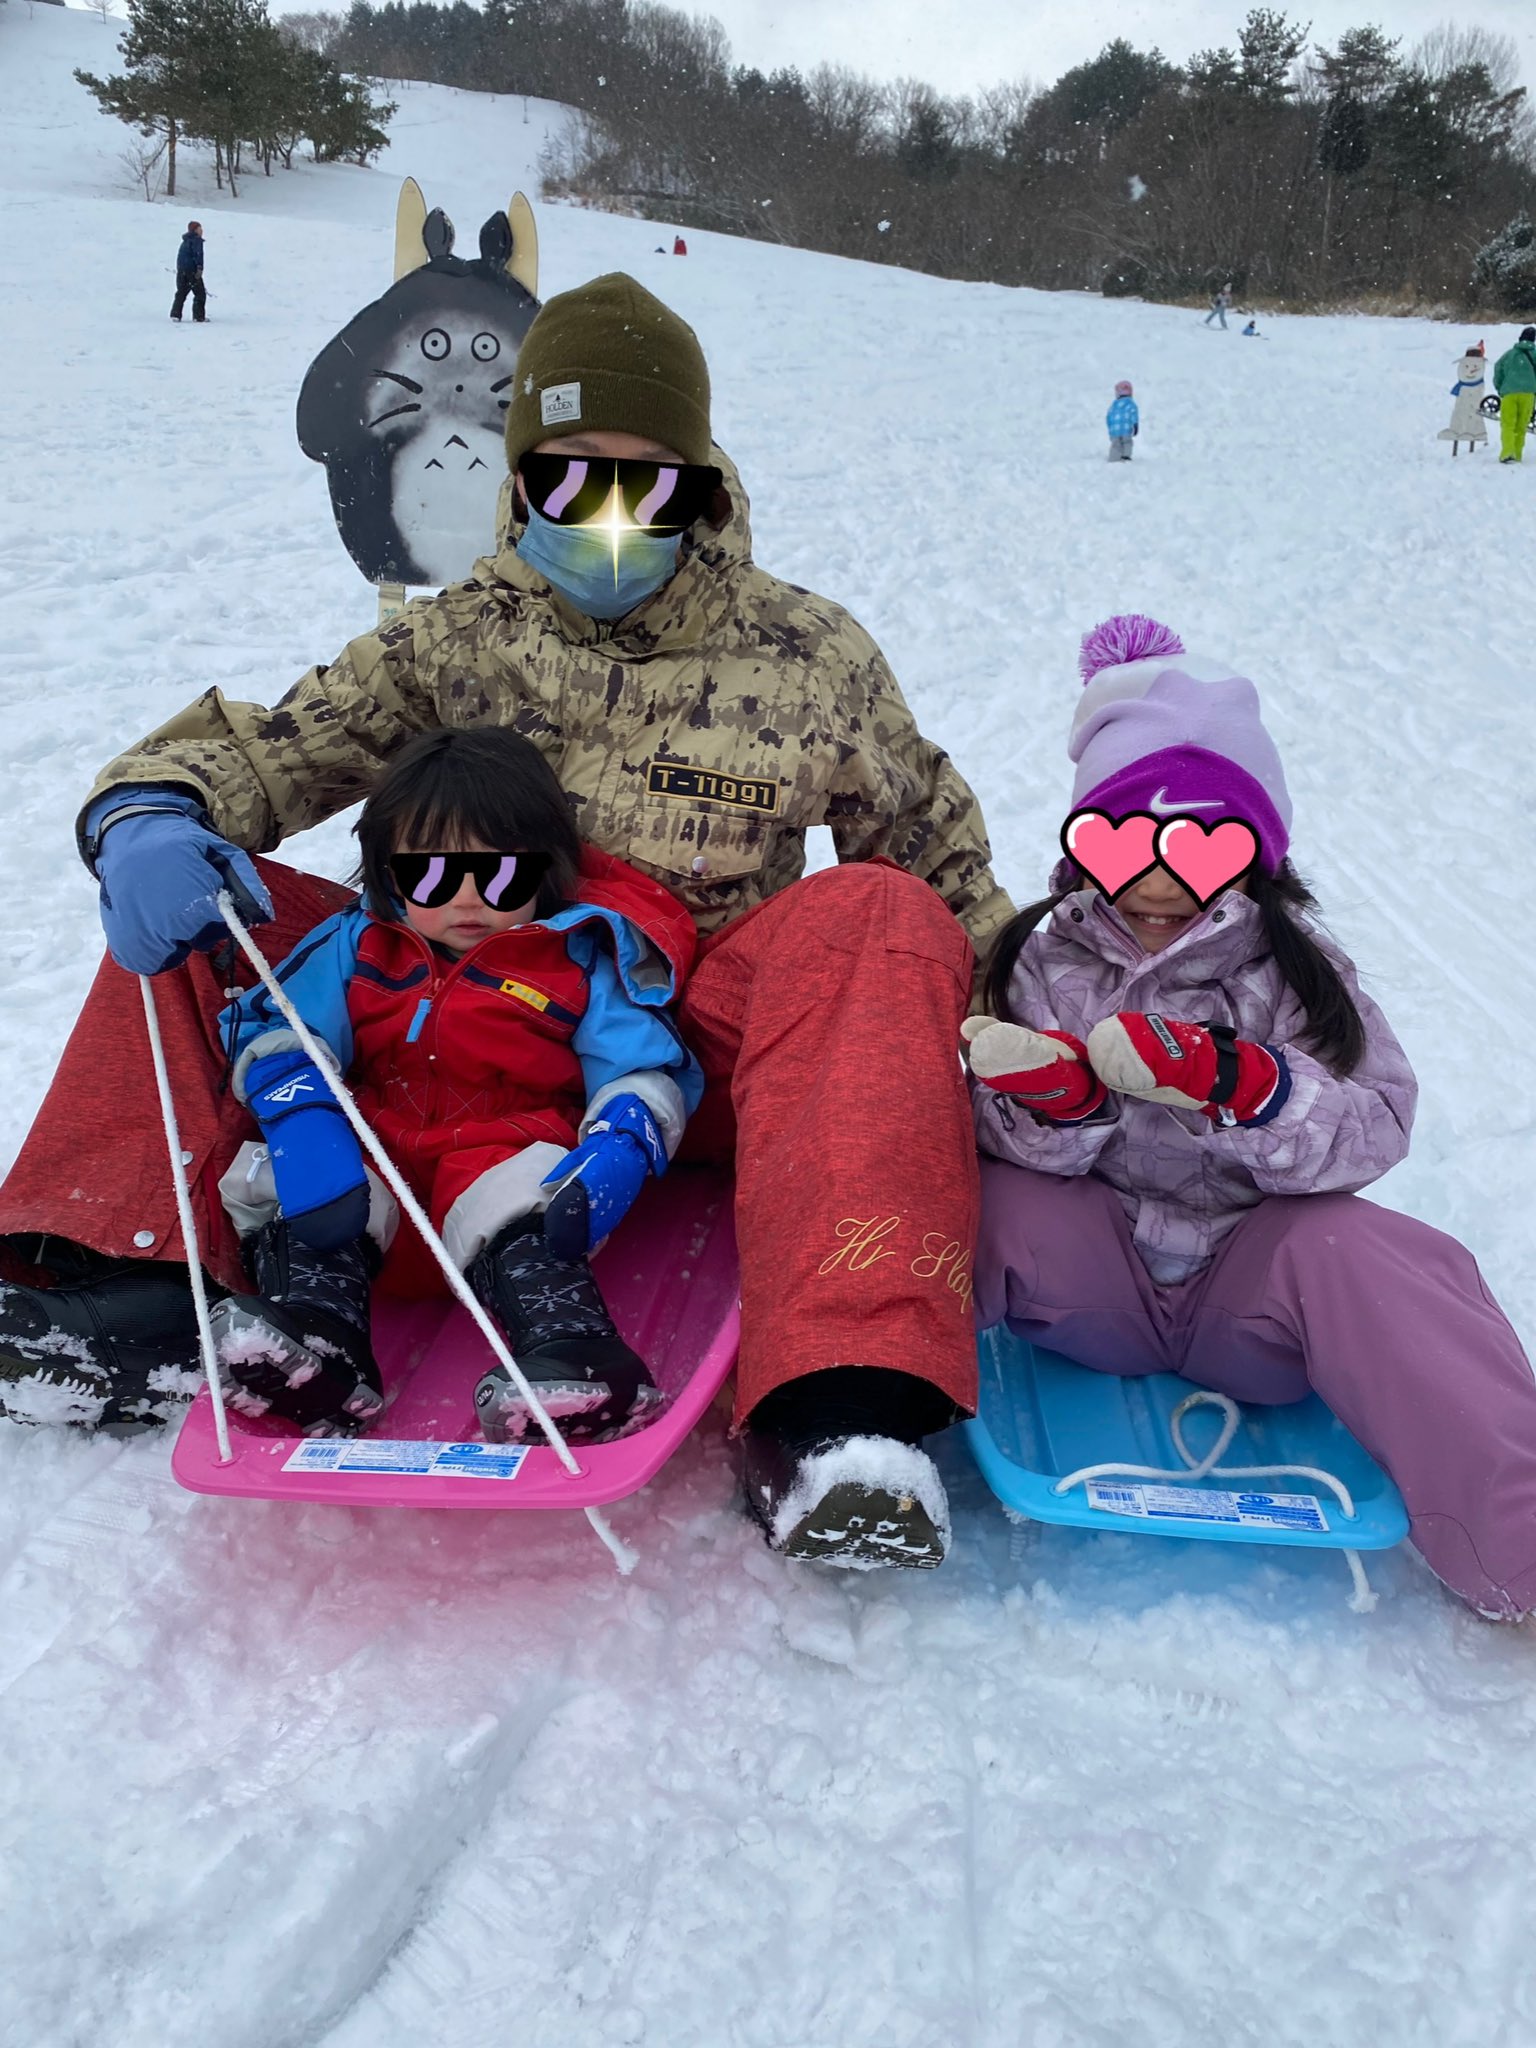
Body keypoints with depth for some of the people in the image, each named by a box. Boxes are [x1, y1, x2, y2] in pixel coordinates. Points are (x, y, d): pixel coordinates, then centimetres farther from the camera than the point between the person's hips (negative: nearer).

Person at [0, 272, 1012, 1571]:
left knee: (876, 922, -31)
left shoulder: (808, 661, 6)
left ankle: (833, 1415, -43)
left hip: (695, 1065, -2)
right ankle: (125, 1300, -19)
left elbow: (938, 853, 15)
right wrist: (151, 816, -21)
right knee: (203, 902, -10)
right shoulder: (462, 642, 8)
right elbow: (266, 747, 2)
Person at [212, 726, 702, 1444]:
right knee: (266, 1175, -22)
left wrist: (614, 1156, -25)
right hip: (367, 1169, 3)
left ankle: (568, 1355, -47)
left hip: (506, 1165, -3)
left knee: (515, 1196, -35)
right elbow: (273, 1033, 1)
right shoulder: (357, 946, 12)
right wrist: (302, 1123, -22)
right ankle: (314, 1336, -36)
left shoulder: (581, 961, 5)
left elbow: (645, 1072, -1)